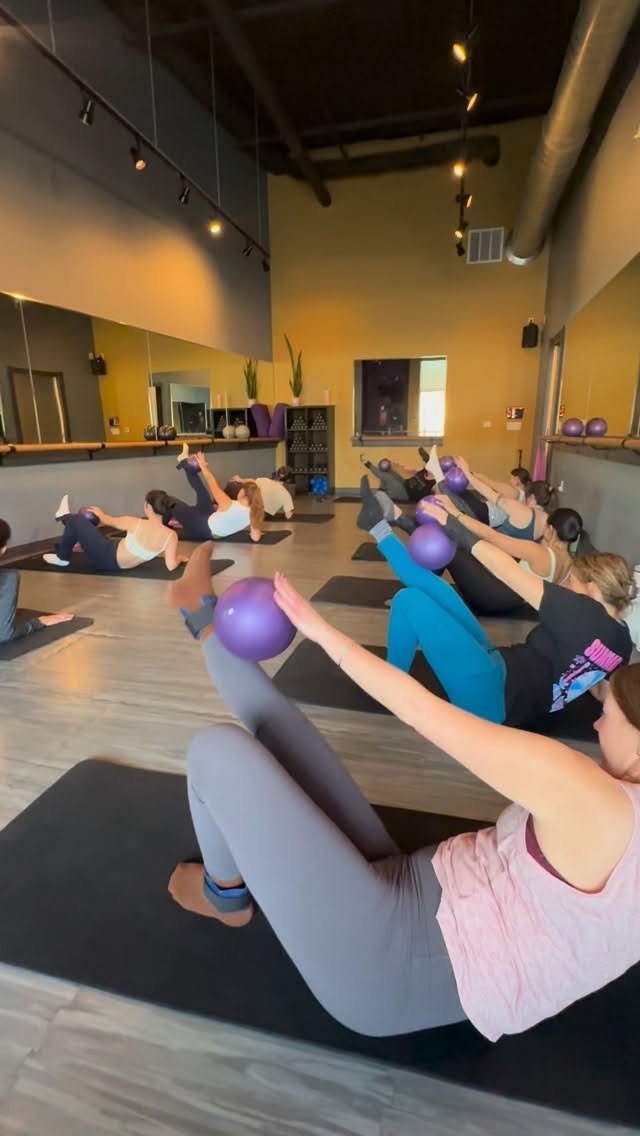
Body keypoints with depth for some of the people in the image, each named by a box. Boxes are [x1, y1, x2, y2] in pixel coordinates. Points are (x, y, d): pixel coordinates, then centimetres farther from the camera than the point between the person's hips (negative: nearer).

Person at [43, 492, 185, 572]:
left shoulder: (136, 523, -23)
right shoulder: (171, 536, -20)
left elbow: (108, 521, -3)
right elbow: (171, 566, -25)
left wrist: (100, 513, 20)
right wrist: (179, 558, -2)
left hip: (106, 558, -5)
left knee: (76, 520, 14)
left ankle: (62, 557, 39)